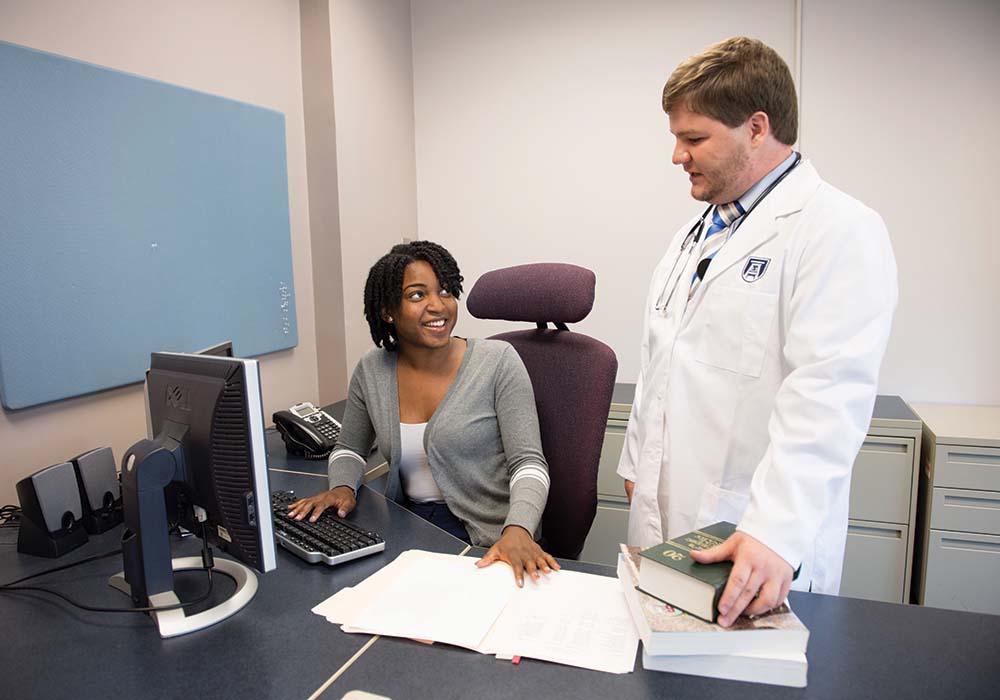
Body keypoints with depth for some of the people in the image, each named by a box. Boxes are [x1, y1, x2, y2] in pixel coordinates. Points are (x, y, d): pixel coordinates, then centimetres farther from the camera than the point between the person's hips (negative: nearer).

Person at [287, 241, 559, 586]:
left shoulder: (498, 361, -8)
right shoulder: (370, 371, 3)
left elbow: (528, 463, -12)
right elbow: (349, 449, 17)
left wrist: (517, 530, -30)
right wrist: (342, 487, -5)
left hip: (484, 537, -4)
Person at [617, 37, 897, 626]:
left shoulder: (840, 230, -13)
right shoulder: (697, 233, 13)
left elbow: (829, 397, -24)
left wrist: (776, 532, -32)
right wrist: (637, 462, 20)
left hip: (767, 540, -7)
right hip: (661, 513, 7)